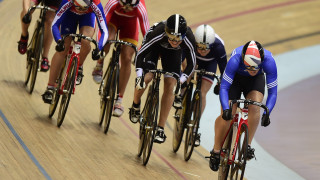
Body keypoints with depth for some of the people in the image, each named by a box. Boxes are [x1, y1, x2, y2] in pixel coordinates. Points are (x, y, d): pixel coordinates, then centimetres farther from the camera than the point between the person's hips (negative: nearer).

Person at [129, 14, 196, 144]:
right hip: (154, 46, -2)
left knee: (170, 85, -10)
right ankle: (135, 105, 15)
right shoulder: (157, 33, -43)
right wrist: (139, 76, -38)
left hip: (172, 53, 2)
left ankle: (160, 129, -3)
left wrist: (181, 81, -34)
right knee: (145, 78, -20)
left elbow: (191, 63, -22)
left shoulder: (188, 39, -38)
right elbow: (140, 54, -30)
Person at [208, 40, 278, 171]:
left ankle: (247, 145, -15)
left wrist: (267, 113, -42)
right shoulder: (235, 60, -40)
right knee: (227, 115, -13)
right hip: (235, 78, -1)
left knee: (255, 107, -27)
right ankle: (216, 151, 4)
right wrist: (226, 109, -51)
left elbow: (273, 92, -29)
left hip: (256, 81, 1)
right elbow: (224, 87, -37)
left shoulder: (269, 61, -36)